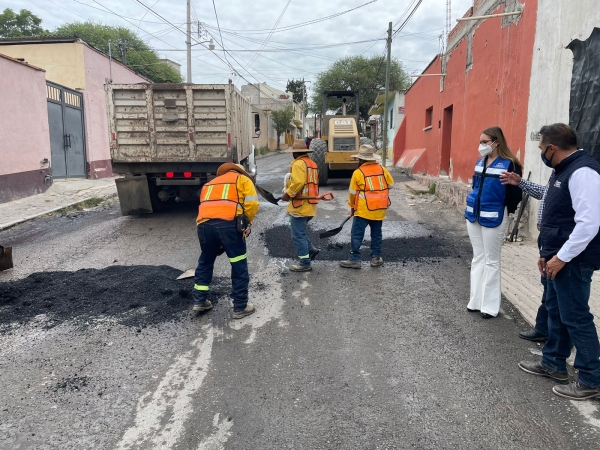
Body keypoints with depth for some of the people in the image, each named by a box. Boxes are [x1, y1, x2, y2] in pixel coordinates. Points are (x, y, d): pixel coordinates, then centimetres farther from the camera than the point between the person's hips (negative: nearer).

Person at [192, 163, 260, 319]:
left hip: (204, 224, 5)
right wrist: (246, 223, 16)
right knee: (239, 265, 8)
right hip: (228, 223, -5)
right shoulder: (243, 179, 21)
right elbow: (252, 203, 3)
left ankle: (199, 300, 29)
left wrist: (217, 242, 31)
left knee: (205, 262, 25)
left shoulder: (210, 183, 36)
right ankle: (240, 307, 15)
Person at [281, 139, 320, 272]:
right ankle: (311, 249, 18)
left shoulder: (299, 163, -14)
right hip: (309, 205, 10)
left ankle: (305, 263, 5)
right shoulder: (312, 163, 16)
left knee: (298, 235, -1)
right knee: (299, 231, 23)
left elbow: (298, 183, -26)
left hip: (300, 206, -10)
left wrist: (287, 194, -15)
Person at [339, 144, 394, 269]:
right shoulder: (382, 169, 2)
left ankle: (355, 260, 2)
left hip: (364, 209, -5)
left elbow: (352, 192, -2)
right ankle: (376, 258, 20)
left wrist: (352, 206, 12)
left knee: (356, 234, 2)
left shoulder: (358, 172, -9)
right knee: (376, 234, 15)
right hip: (380, 209, 5)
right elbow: (391, 185, 10)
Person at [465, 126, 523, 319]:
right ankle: (476, 301, 23)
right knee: (478, 258, 13)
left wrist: (504, 211, -3)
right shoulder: (480, 162, 7)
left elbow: (516, 193, -12)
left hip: (493, 219, -7)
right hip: (474, 216, 7)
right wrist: (473, 203, 10)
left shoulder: (509, 165, -14)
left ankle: (490, 305, 13)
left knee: (491, 261, 2)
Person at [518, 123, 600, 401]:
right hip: (559, 256, 10)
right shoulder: (564, 170, 13)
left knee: (575, 317, -1)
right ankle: (553, 364, 33)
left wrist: (562, 257, -21)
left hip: (572, 260, -10)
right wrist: (548, 252, 18)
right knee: (556, 311, 18)